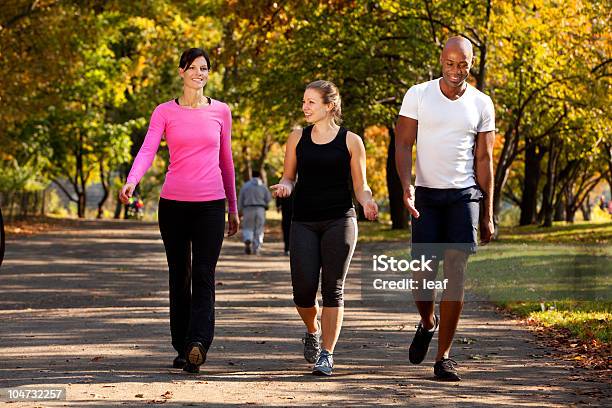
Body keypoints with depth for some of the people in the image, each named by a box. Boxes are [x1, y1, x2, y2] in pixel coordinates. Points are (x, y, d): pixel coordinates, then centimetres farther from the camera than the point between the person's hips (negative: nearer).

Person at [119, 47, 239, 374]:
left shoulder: (220, 112, 8)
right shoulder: (165, 112, 4)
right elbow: (147, 151, -9)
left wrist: (233, 207, 17)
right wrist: (131, 182, -28)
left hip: (210, 203, 0)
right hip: (173, 202, 1)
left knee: (204, 276, -12)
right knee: (179, 276, 7)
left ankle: (198, 344, -24)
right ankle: (182, 347, 14)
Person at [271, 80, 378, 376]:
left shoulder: (350, 141, 2)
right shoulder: (298, 138, 9)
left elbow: (360, 187, 5)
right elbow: (289, 176, 16)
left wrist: (367, 202, -16)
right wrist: (284, 186, -8)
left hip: (339, 220, -2)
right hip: (304, 221, 2)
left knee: (333, 289, -5)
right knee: (303, 289, -6)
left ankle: (326, 354, 1)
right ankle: (313, 331, 25)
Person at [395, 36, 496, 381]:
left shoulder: (482, 104, 5)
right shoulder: (418, 95, 0)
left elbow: (484, 160, 7)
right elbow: (403, 145, -1)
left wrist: (488, 214, 4)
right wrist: (407, 186, -19)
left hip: (464, 195, 0)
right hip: (427, 195, 0)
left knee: (455, 273, -9)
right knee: (423, 274, -4)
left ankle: (444, 357, -3)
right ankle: (428, 323, 31)